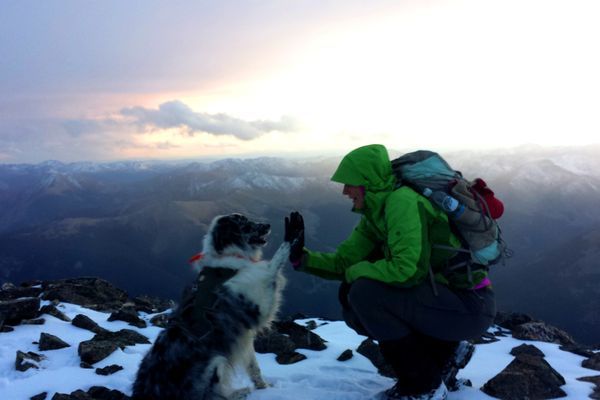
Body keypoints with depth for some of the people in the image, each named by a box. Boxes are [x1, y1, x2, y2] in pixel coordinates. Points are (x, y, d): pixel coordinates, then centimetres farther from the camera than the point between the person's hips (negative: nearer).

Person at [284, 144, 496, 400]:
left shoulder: (403, 200, -20)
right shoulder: (375, 214, 6)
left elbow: (406, 269, -29)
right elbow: (343, 261, 6)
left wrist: (354, 272, -14)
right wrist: (301, 257, -6)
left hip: (469, 305, -9)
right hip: (444, 295, 9)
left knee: (364, 293, -23)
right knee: (352, 308, 4)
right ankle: (443, 353, 13)